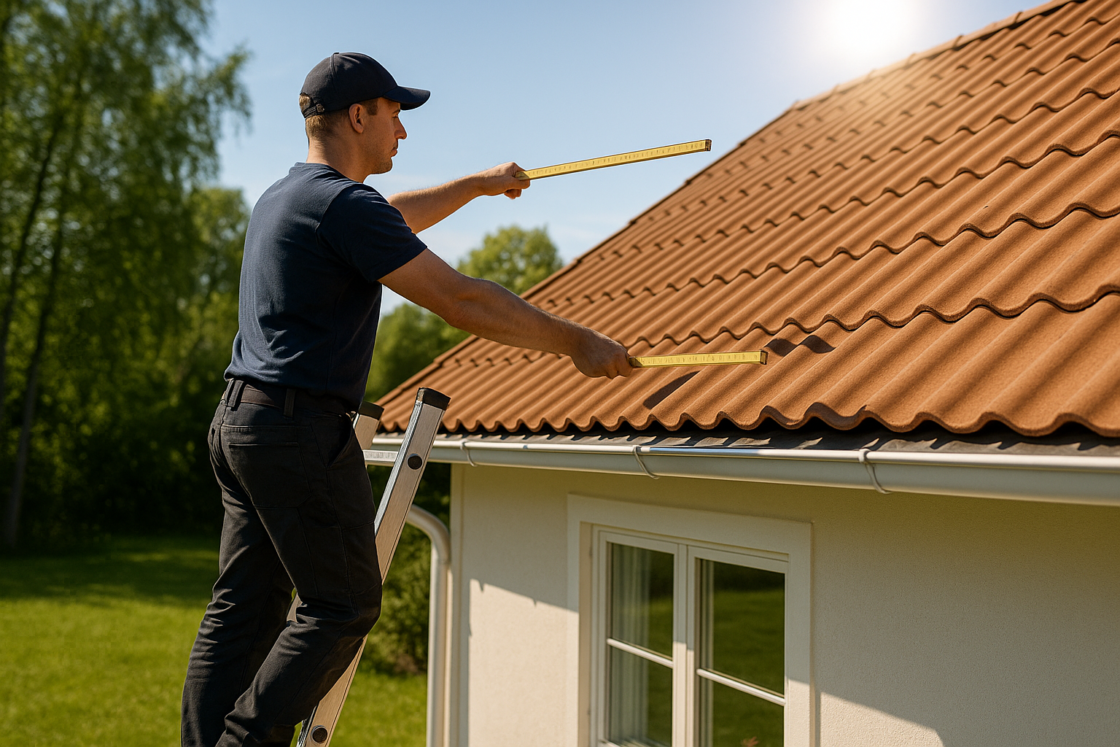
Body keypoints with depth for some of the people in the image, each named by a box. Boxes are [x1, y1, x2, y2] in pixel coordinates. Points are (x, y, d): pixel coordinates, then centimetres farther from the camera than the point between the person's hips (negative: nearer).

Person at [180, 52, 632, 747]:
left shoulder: (285, 195, 17)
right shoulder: (343, 203, -14)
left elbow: (396, 217, 34)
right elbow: (461, 299, -17)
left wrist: (479, 184, 44)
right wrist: (577, 343, -10)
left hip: (239, 421, 10)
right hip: (301, 429, -10)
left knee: (243, 608, 12)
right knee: (344, 603, 1)